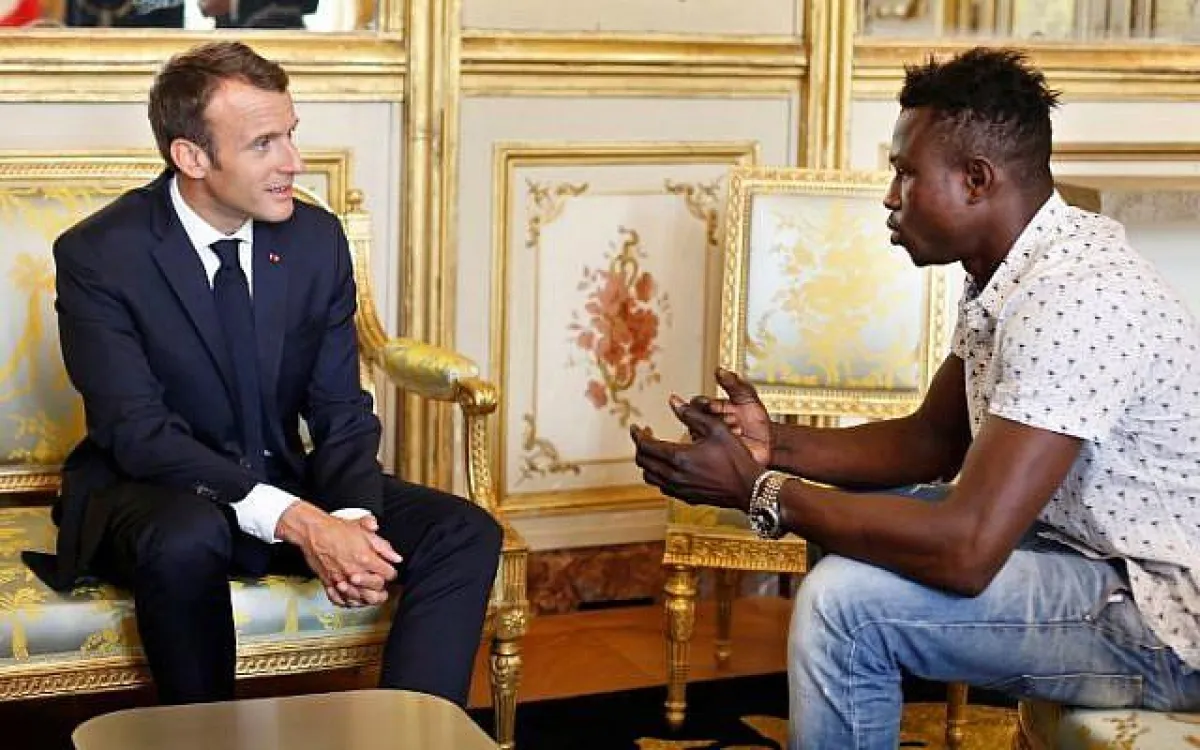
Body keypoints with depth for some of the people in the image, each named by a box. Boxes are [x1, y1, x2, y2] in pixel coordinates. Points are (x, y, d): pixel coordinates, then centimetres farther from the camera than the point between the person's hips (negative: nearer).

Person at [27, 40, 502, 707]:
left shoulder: (317, 238, -2)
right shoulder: (98, 254, -15)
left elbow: (341, 409, 1)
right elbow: (139, 432, -22)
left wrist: (351, 518, -21)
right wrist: (295, 521, -33)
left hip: (284, 481, 5)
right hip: (151, 492, -4)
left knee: (466, 533, -15)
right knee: (188, 539, -39)